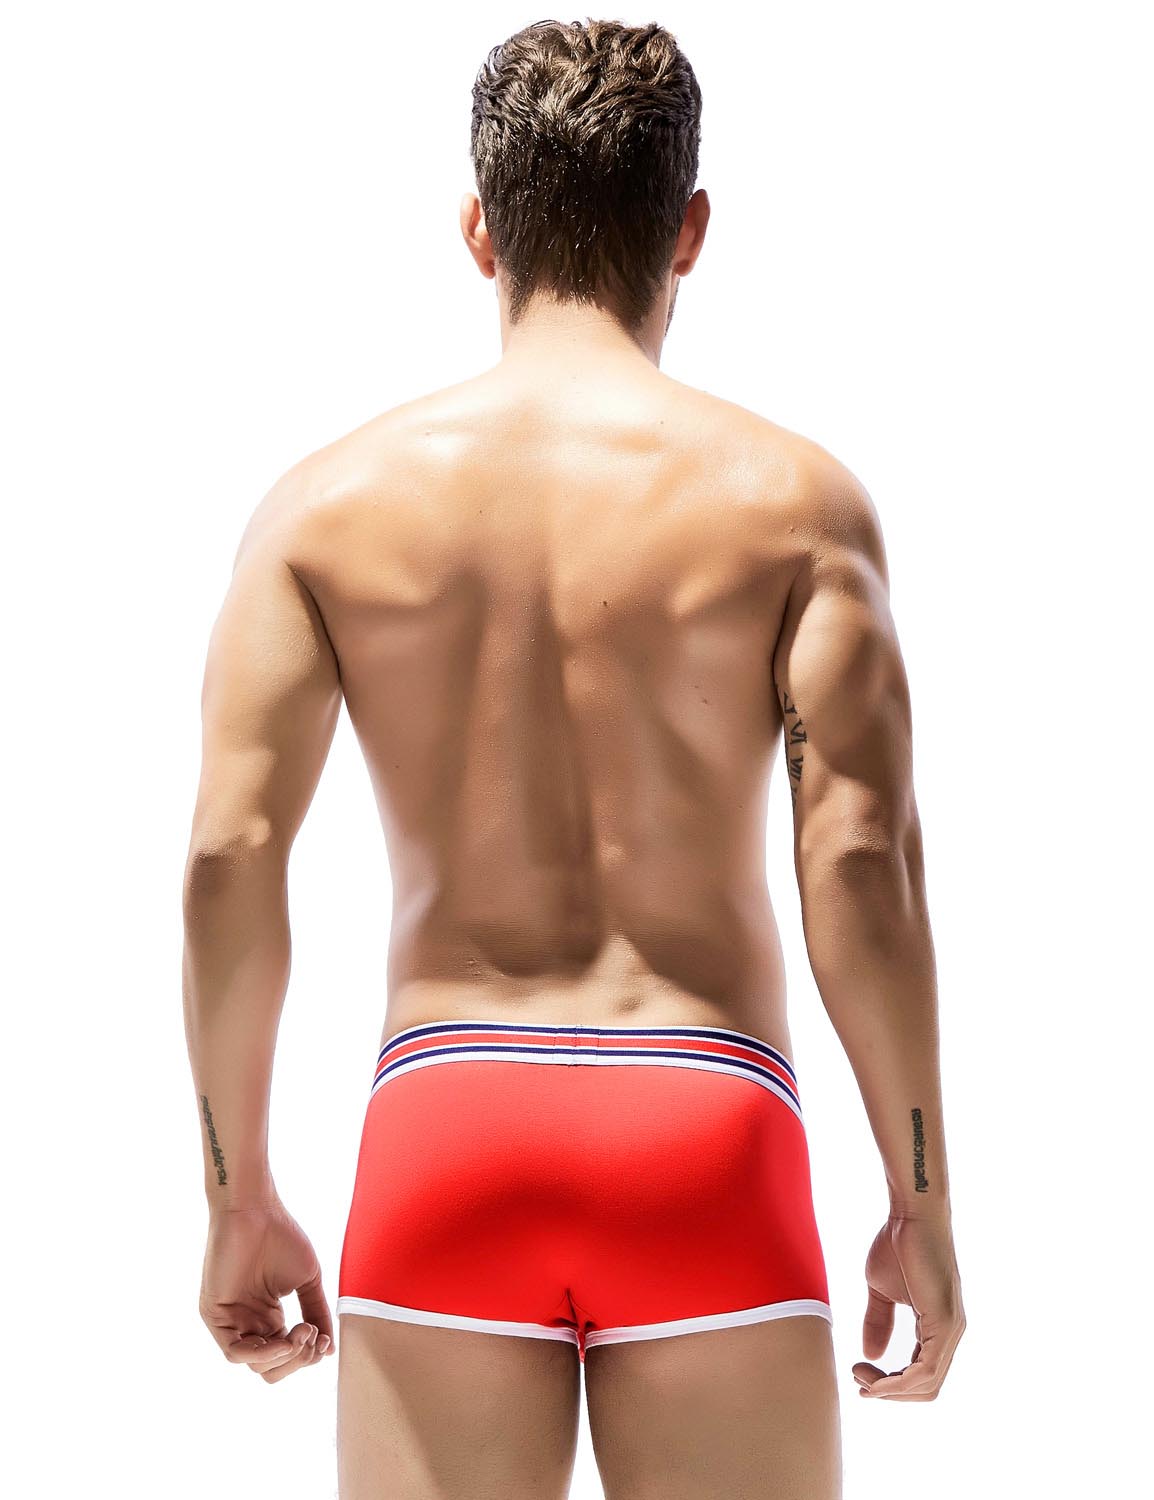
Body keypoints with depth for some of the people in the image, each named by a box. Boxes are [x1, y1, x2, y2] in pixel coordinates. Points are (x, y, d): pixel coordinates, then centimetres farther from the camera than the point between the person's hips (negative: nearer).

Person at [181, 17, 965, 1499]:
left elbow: (227, 859, -3)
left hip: (442, 1118, 2)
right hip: (705, 1121, -1)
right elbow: (861, 860, -8)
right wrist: (921, 1204, 0)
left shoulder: (329, 500, 3)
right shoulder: (791, 495, -1)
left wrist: (240, 1194, 6)